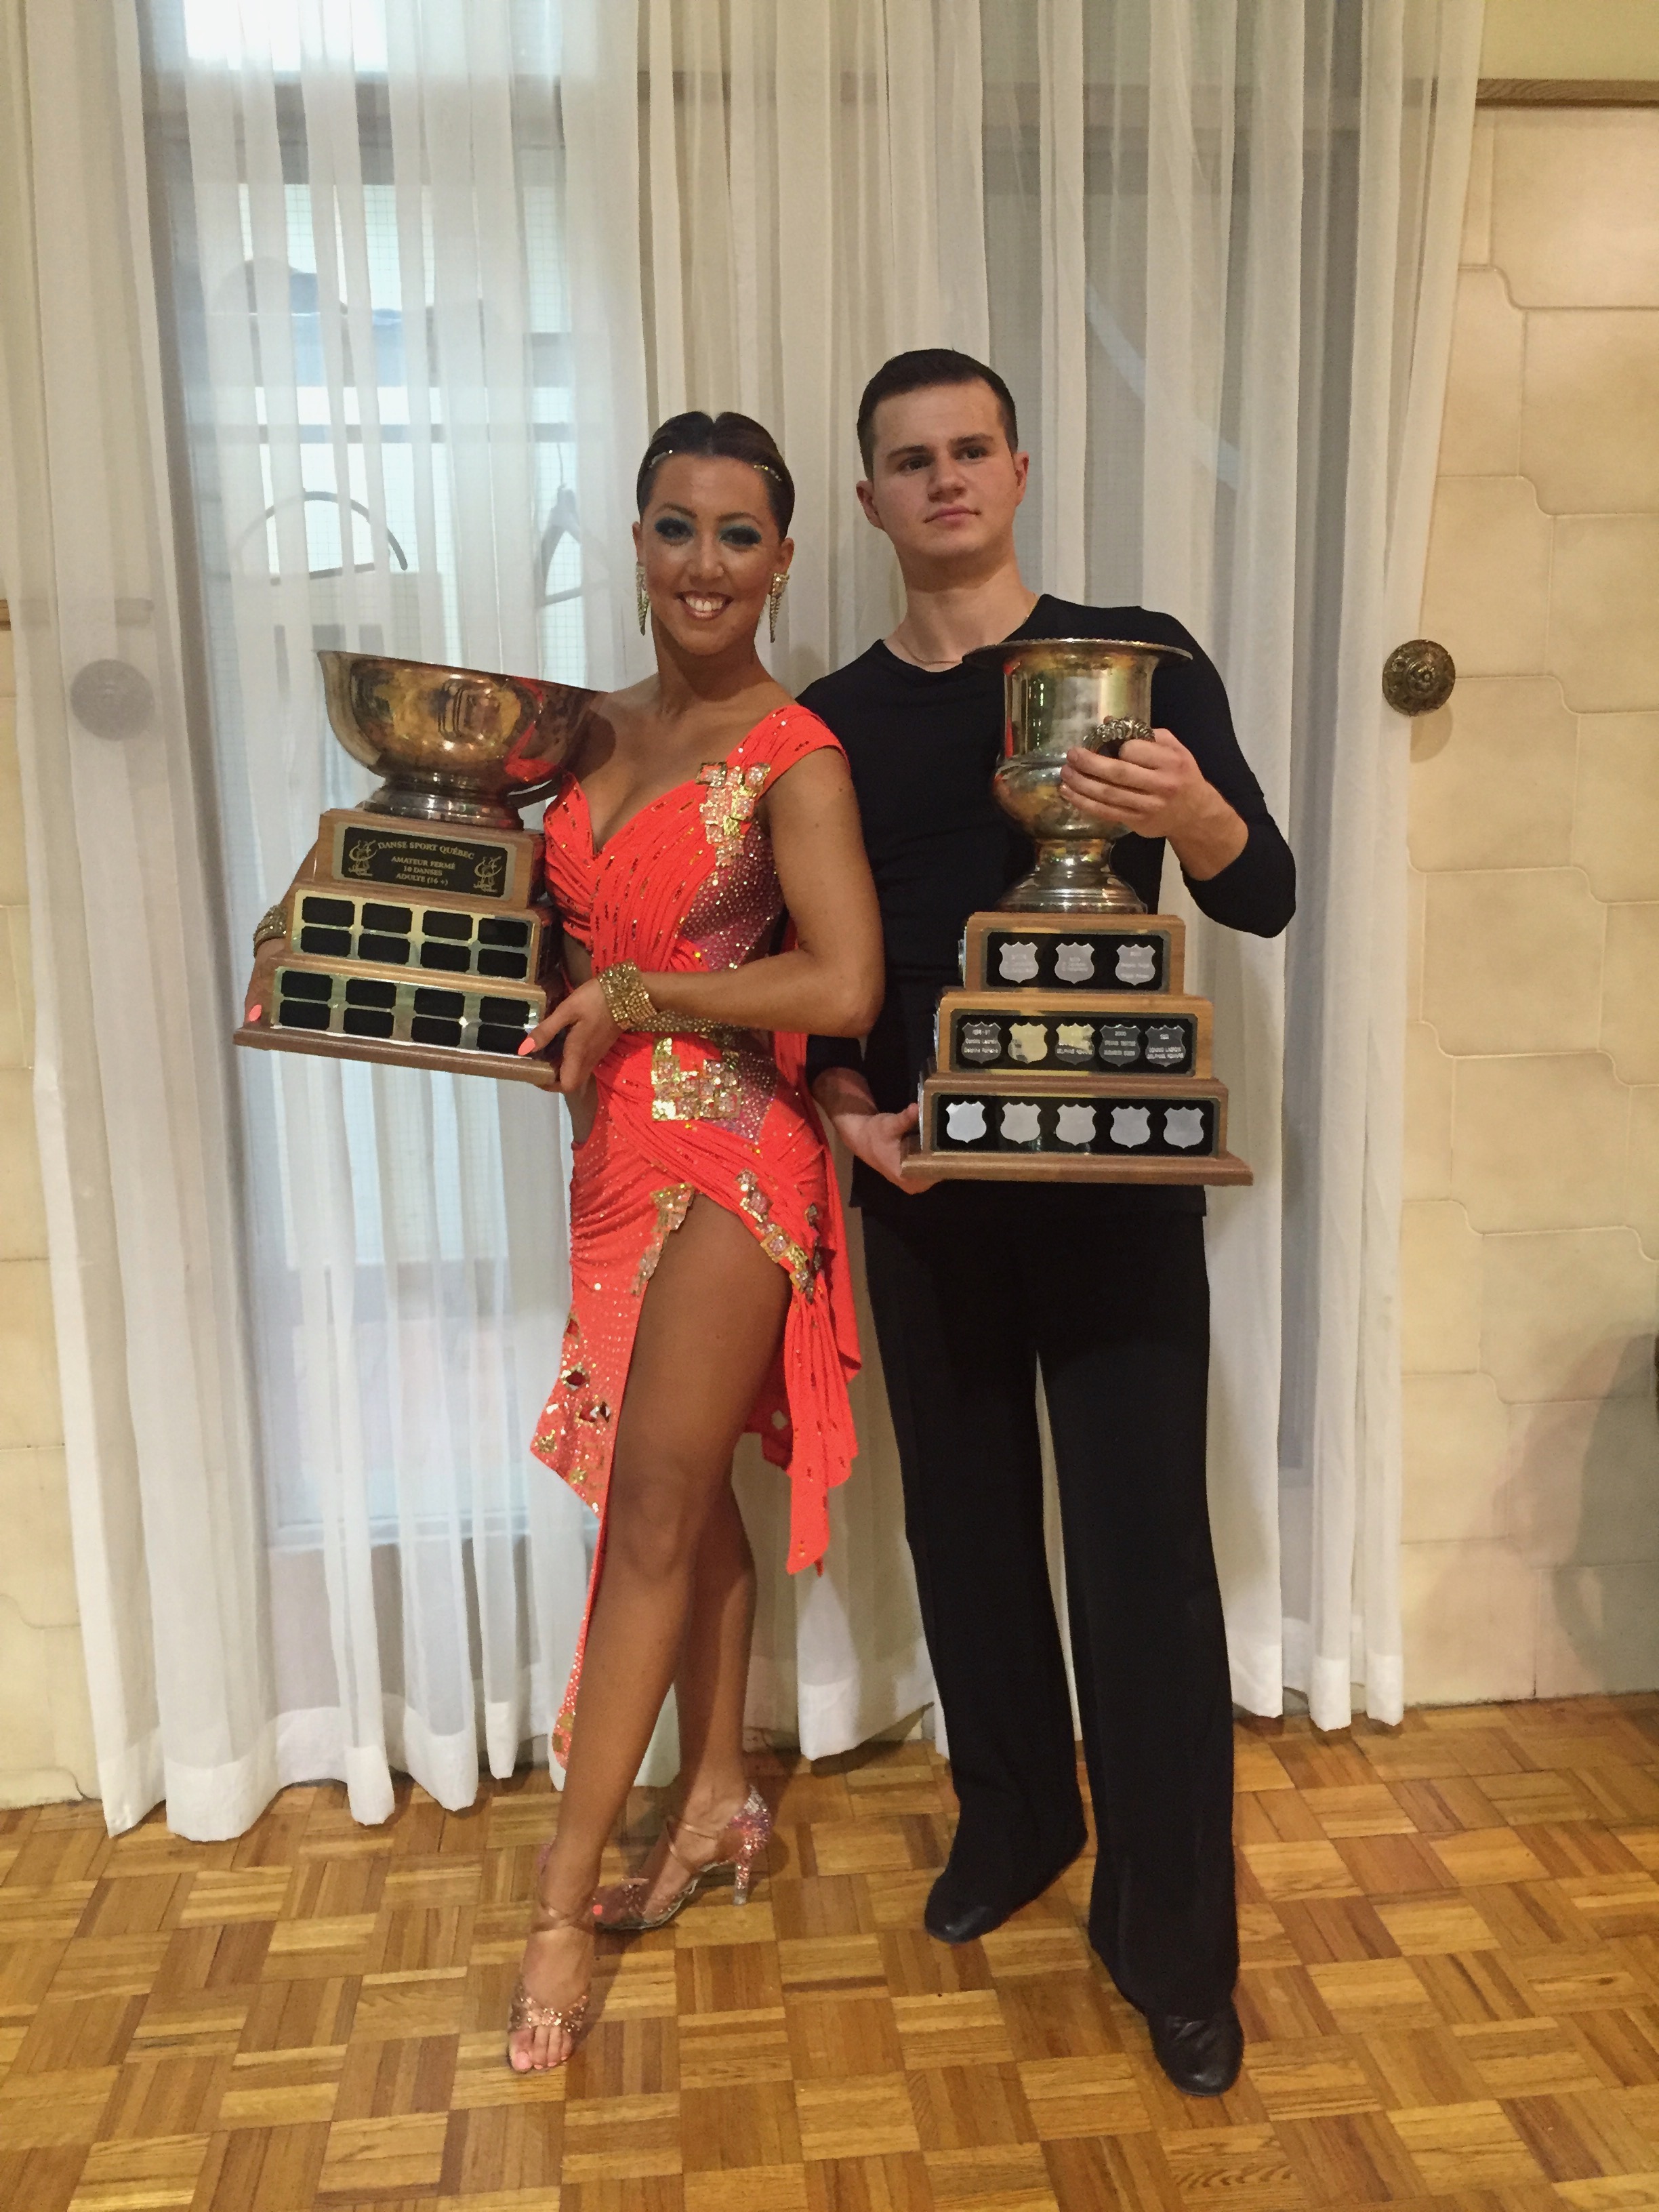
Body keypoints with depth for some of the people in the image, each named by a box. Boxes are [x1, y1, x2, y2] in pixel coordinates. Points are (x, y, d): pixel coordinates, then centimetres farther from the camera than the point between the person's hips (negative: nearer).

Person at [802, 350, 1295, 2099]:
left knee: (1141, 1544, -1)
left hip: (1115, 1170, -3)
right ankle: (1014, 1822, 37)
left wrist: (1192, 813, -26)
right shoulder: (834, 720, 7)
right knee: (964, 1518, 14)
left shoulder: (1138, 657, -1)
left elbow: (1266, 900, -5)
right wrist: (842, 1102, -9)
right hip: (922, 1181, 3)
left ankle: (1175, 1944, 15)